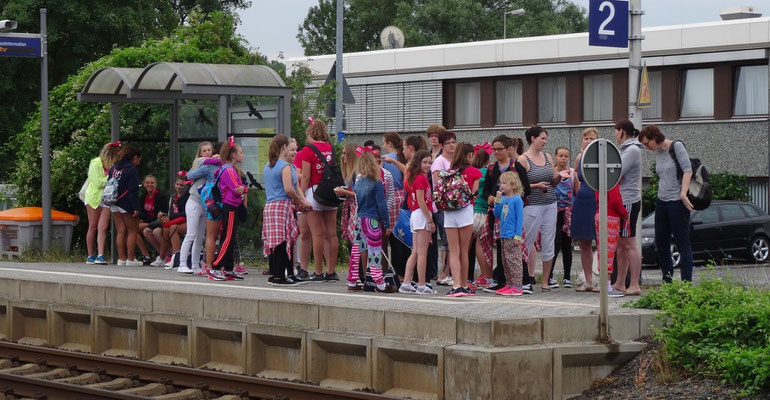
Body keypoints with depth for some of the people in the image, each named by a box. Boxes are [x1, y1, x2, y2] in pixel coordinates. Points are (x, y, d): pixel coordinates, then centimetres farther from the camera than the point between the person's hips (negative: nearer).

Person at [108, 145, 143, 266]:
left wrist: (111, 201, 17)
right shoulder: (132, 170, -12)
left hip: (115, 205, 7)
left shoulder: (114, 168, 11)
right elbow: (133, 191, -17)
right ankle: (130, 259, 0)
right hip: (127, 205, -7)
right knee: (132, 231, 2)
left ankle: (121, 258, 10)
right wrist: (136, 208, -17)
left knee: (120, 232, 10)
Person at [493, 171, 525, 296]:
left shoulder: (517, 200, -10)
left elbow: (520, 218, -11)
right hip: (504, 236, 8)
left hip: (512, 237, -8)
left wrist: (518, 236, -15)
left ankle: (517, 287, -6)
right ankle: (509, 285, 18)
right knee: (505, 261, 11)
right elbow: (497, 214, 10)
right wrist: (498, 200, 0)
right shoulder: (503, 199, 12)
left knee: (513, 261, -7)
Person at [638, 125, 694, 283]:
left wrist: (683, 193, -25)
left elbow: (688, 170, -17)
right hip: (662, 202, 8)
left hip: (677, 203, -8)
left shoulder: (677, 146, -9)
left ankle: (686, 283, -4)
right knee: (661, 244, 10)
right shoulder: (657, 152, 12)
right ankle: (667, 281, 19)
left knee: (683, 244, -5)